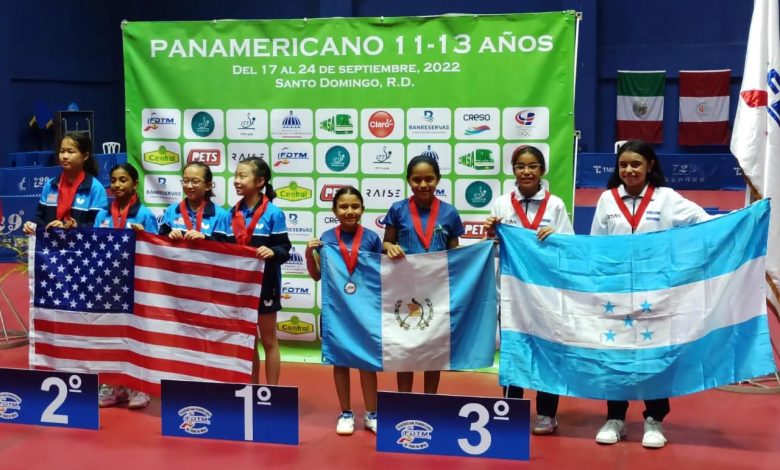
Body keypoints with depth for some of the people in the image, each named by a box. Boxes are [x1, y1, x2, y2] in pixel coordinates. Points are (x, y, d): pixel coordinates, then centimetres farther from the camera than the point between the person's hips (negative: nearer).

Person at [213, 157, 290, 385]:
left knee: (268, 341, 8)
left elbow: (284, 249, -13)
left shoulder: (273, 213, -11)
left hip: (264, 284, -5)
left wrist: (272, 252, -33)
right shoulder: (231, 214, 5)